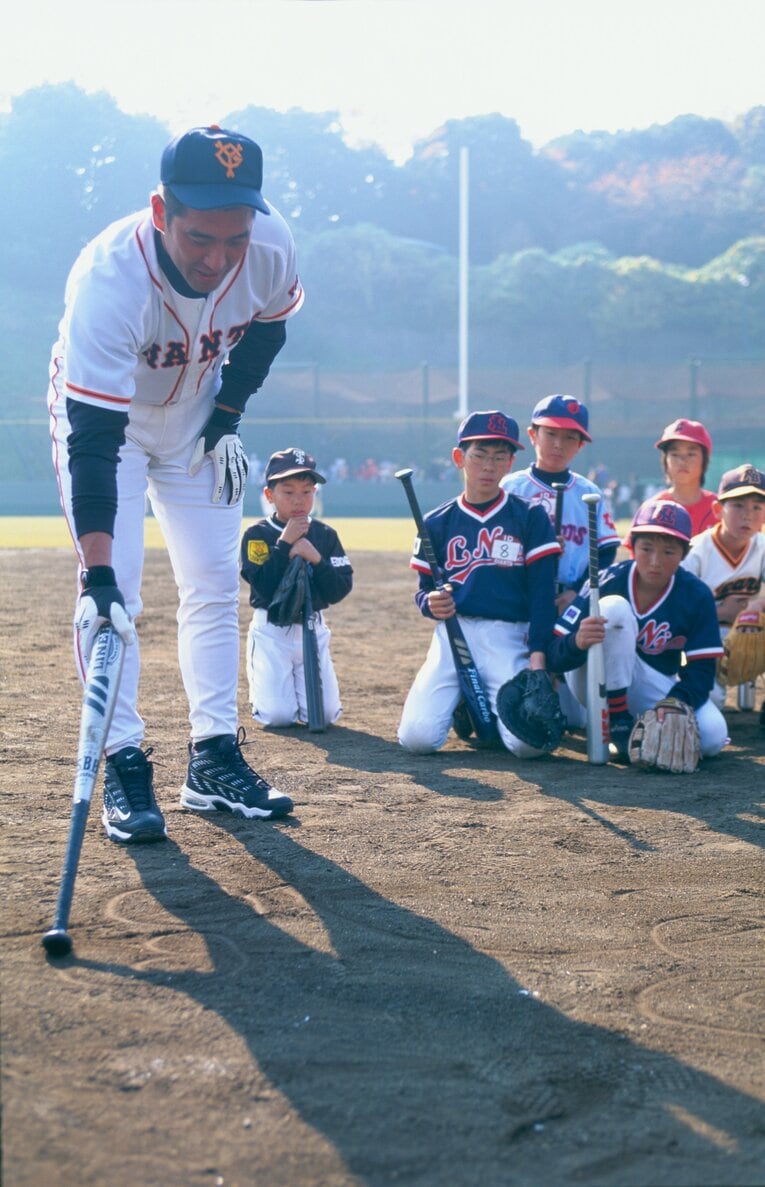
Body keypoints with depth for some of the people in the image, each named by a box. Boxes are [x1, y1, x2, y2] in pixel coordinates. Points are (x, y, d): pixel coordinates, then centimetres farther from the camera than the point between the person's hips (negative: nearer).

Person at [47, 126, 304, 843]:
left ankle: (214, 761, 12)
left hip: (198, 422, 4)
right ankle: (124, 764, -3)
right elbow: (93, 441, -43)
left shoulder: (272, 249, -28)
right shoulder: (108, 278, -41)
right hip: (100, 415, -4)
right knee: (112, 596, -13)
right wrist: (96, 575, -48)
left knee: (215, 586, 4)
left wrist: (228, 417, -7)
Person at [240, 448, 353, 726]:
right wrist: (284, 544, -20)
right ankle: (258, 679, 22)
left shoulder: (325, 535, 3)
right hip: (271, 632, -3)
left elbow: (339, 591, -3)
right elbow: (264, 587, -18)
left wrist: (316, 559, -18)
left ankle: (299, 684, 27)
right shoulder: (257, 535, -6)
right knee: (278, 715, -13)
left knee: (324, 713, -7)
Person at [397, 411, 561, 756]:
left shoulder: (530, 517, 3)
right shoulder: (437, 522, 8)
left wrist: (537, 655, -11)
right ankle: (463, 703, 18)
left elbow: (542, 591, -1)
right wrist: (430, 603, -12)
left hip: (509, 639, -1)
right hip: (452, 635, 2)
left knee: (529, 741, -22)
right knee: (416, 737, -17)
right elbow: (424, 588, 13)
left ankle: (488, 708, 15)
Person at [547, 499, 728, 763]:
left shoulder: (696, 595, -10)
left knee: (712, 736, -26)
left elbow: (701, 670, -11)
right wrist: (577, 642, -45)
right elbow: (555, 657, -21)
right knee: (614, 608, -28)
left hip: (657, 688, 2)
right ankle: (618, 726, -22)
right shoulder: (608, 583, -18)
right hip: (597, 689, -2)